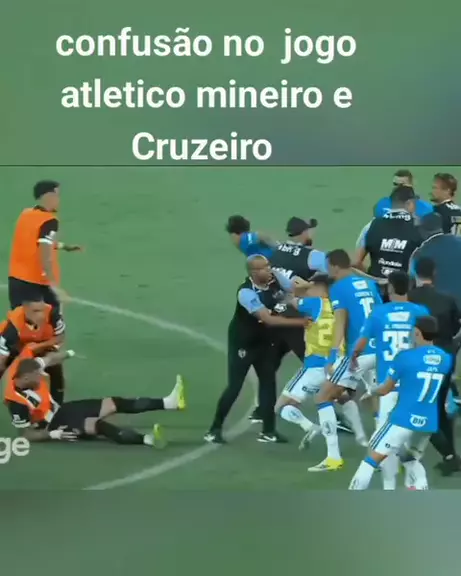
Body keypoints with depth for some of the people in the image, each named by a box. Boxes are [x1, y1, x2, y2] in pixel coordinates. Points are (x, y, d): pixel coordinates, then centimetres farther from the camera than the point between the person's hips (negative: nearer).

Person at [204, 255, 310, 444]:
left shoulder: (275, 279, -13)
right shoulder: (246, 292, -31)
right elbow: (268, 319, -36)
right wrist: (300, 322, -39)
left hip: (263, 341, 7)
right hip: (242, 343, -7)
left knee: (268, 382, 6)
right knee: (235, 386, -5)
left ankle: (268, 431, 14)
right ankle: (214, 429, 6)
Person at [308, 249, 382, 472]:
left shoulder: (338, 288, -5)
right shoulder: (369, 284, 15)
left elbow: (340, 323, -16)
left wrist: (334, 357, -22)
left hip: (359, 354, -7)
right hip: (379, 351, 7)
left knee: (323, 397, 1)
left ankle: (333, 457, -7)